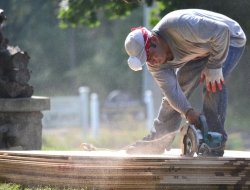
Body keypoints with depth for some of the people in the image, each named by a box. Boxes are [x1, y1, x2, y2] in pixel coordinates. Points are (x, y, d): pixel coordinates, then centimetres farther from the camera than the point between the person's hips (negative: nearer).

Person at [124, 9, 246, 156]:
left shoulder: (179, 26, -42)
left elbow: (221, 31, -38)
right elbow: (171, 90, -21)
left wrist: (214, 67, -31)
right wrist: (188, 112, -38)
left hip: (229, 39, -7)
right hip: (199, 51, 7)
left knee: (214, 84, -27)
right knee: (176, 88, 3)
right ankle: (155, 142, 14)